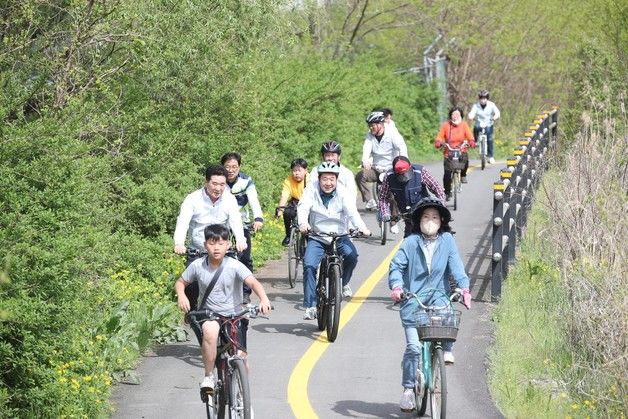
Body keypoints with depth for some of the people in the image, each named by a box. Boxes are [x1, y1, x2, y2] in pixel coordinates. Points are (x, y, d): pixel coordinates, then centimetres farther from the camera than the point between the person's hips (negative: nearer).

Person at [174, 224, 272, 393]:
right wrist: (181, 296, -12)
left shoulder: (234, 266, -12)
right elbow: (180, 282, 11)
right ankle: (208, 377, -19)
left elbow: (253, 282, -26)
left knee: (240, 358, -10)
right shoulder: (198, 266, -4)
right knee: (210, 330, -36)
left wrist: (263, 299, -45)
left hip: (234, 316, 0)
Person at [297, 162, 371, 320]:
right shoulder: (311, 191, -7)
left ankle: (343, 283, 7)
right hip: (317, 238, -1)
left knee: (351, 255, -25)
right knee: (309, 265, -21)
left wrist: (361, 227, -39)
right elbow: (303, 207, -22)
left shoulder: (342, 193, -6)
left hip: (339, 236, 1)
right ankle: (310, 306, -15)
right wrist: (303, 223, -45)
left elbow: (352, 211, -20)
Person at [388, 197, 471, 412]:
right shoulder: (410, 243, -1)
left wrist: (464, 288, -18)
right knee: (413, 346, -7)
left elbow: (456, 266, -3)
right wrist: (396, 286, -23)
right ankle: (408, 389, 4)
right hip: (413, 299, -1)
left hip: (437, 295, 1)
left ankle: (447, 350, -10)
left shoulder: (447, 240, 3)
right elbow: (396, 265, -5)